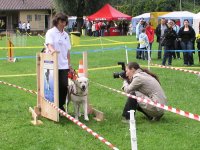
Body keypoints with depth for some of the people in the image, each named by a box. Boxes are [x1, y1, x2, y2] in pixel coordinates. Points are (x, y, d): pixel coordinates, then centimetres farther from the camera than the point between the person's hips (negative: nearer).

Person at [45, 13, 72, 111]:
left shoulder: (66, 35, 16)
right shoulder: (51, 33, -1)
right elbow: (49, 44, -18)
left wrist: (69, 64, 16)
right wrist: (52, 49, -40)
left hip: (64, 65, 5)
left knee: (64, 86, 0)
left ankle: (61, 105, 14)